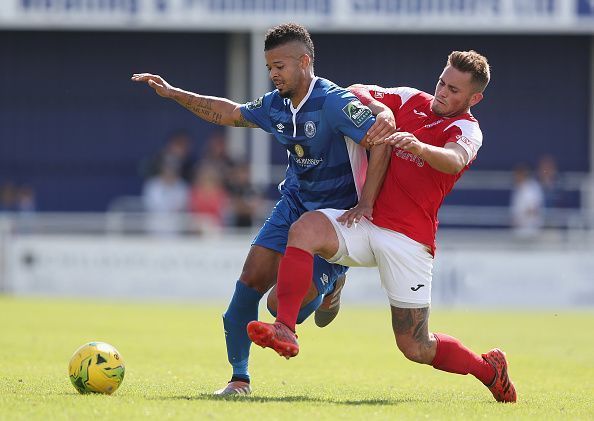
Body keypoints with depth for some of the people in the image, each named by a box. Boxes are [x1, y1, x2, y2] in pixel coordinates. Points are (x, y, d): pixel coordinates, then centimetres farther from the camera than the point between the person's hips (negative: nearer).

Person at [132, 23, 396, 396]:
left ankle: (329, 281, 23)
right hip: (294, 205, 7)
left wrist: (365, 205, -27)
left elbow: (382, 139, -28)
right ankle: (240, 379, 6)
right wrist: (173, 94, 18)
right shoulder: (276, 105, 2)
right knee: (251, 279, -7)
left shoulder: (334, 103, -23)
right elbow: (231, 113, 20)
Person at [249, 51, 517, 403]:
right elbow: (359, 93, 24)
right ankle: (285, 331, -34)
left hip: (409, 239, -5)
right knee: (305, 229, -26)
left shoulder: (467, 129, -3)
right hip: (366, 222, 5)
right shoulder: (411, 100, 13)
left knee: (416, 348, -4)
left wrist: (419, 147, -48)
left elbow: (454, 161, -26)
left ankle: (489, 368, 25)